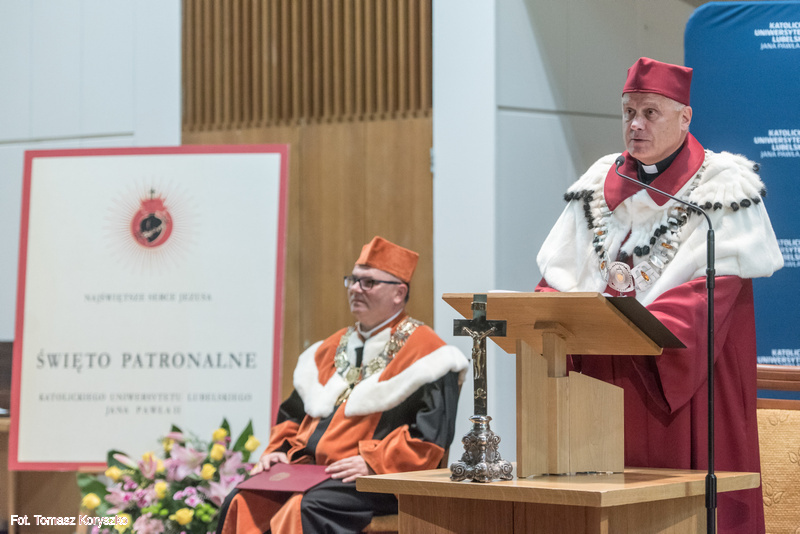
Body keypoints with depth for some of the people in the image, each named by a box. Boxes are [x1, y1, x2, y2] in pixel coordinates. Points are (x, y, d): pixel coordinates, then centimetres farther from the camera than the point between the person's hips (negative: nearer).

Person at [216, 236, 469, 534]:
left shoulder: (423, 350, 0)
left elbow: (433, 431, -11)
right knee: (241, 504, -19)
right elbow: (294, 413, 27)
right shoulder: (333, 347, 24)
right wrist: (279, 450, 6)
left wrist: (372, 461, -19)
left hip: (377, 478, -7)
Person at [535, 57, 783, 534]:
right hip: (602, 379, 4)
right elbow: (559, 274, 11)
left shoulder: (720, 190, -1)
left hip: (684, 378, -4)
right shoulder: (599, 186, 15)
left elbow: (716, 286, -14)